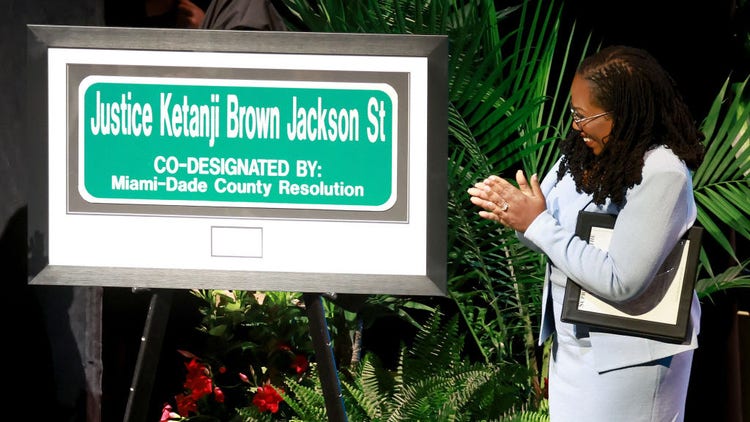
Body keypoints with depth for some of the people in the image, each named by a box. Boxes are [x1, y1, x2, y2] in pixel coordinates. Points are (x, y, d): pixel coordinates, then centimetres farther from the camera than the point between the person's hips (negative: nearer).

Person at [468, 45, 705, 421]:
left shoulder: (661, 175, -24)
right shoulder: (584, 151, -2)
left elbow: (620, 282, -29)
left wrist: (538, 224, -23)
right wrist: (513, 212, -15)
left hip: (627, 358, -7)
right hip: (573, 345, 7)